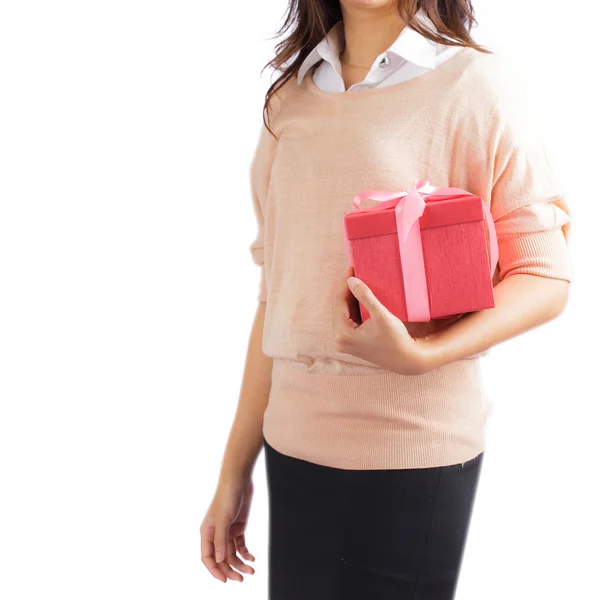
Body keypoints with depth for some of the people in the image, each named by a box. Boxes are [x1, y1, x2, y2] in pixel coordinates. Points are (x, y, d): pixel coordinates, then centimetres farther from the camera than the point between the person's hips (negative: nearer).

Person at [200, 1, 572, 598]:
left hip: (413, 448, -4)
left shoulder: (477, 83, -4)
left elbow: (546, 278, -5)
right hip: (295, 443, 4)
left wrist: (420, 355, -23)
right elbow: (276, 296, 11)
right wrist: (235, 471, 11)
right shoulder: (290, 99, 10)